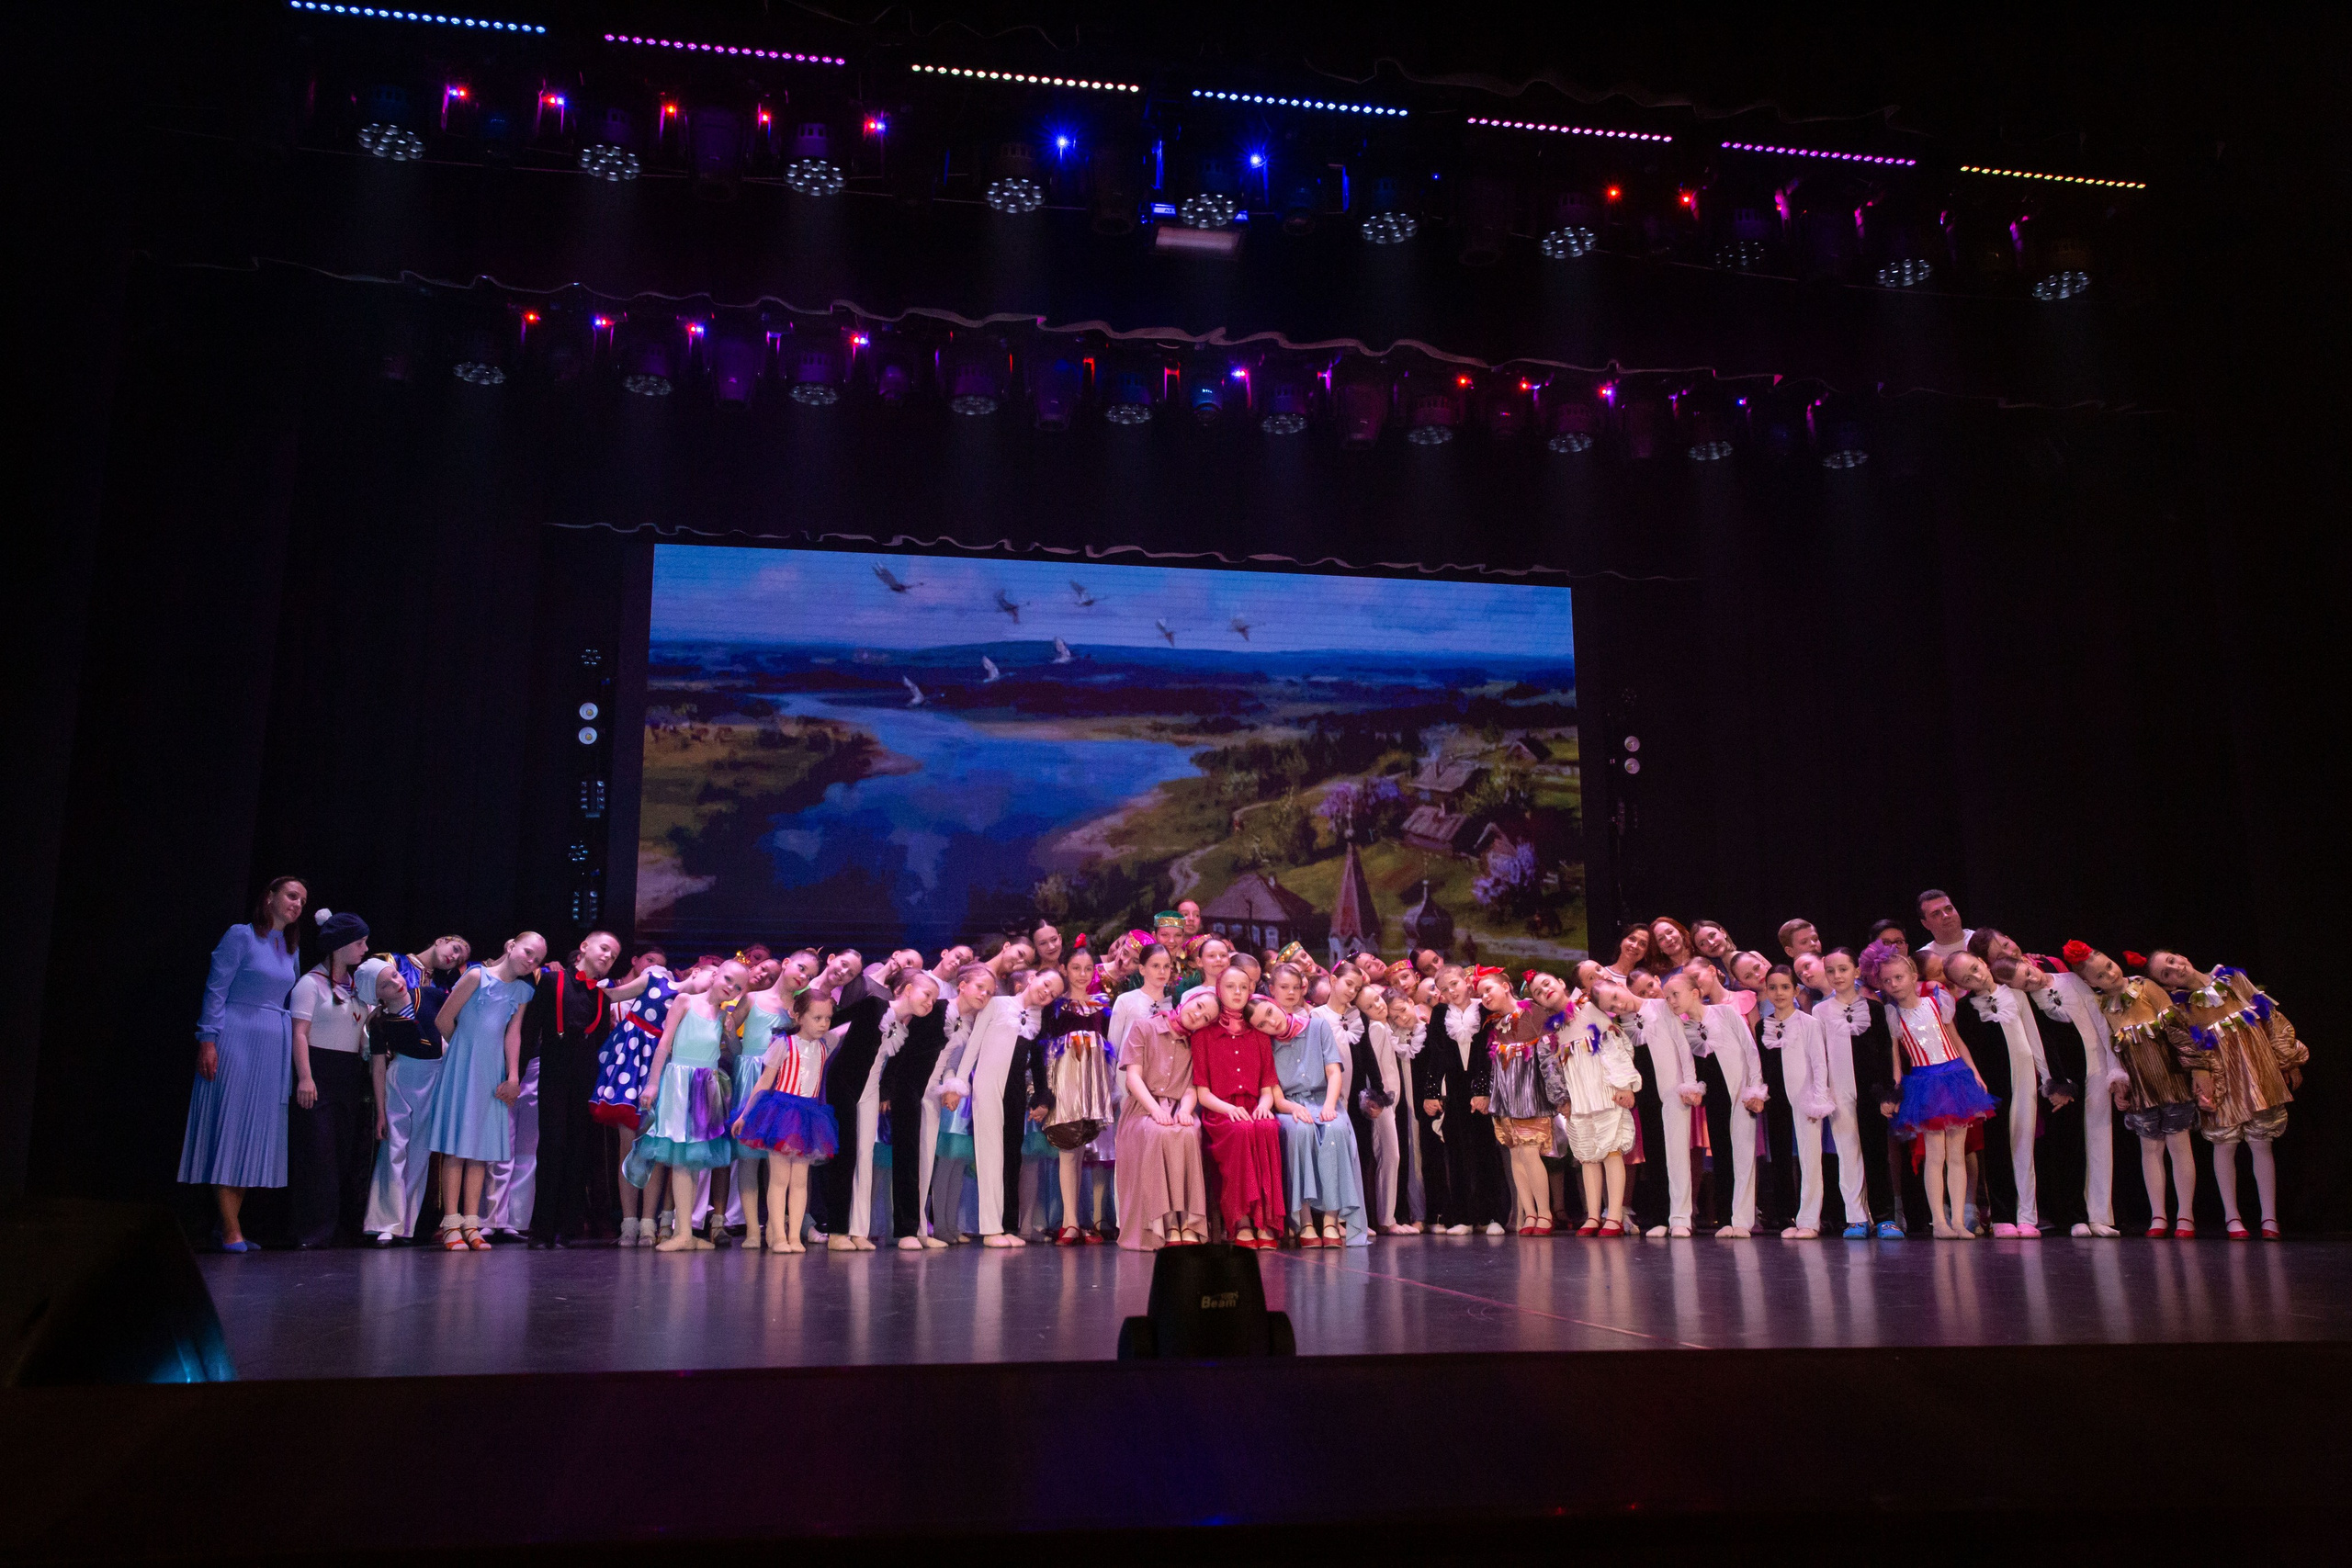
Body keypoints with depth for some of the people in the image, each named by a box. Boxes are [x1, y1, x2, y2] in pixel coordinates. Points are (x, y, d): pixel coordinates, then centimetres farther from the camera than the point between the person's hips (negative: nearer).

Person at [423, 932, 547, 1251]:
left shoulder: (522, 991, 11)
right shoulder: (477, 976, -5)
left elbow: (513, 1034, 5)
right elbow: (443, 1020, -4)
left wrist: (513, 1077, -5)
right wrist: (466, 1048, 8)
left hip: (493, 1073, 5)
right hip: (463, 1069, -5)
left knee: (481, 1149, 4)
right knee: (455, 1147, -5)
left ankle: (471, 1225, 6)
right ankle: (451, 1225, -4)